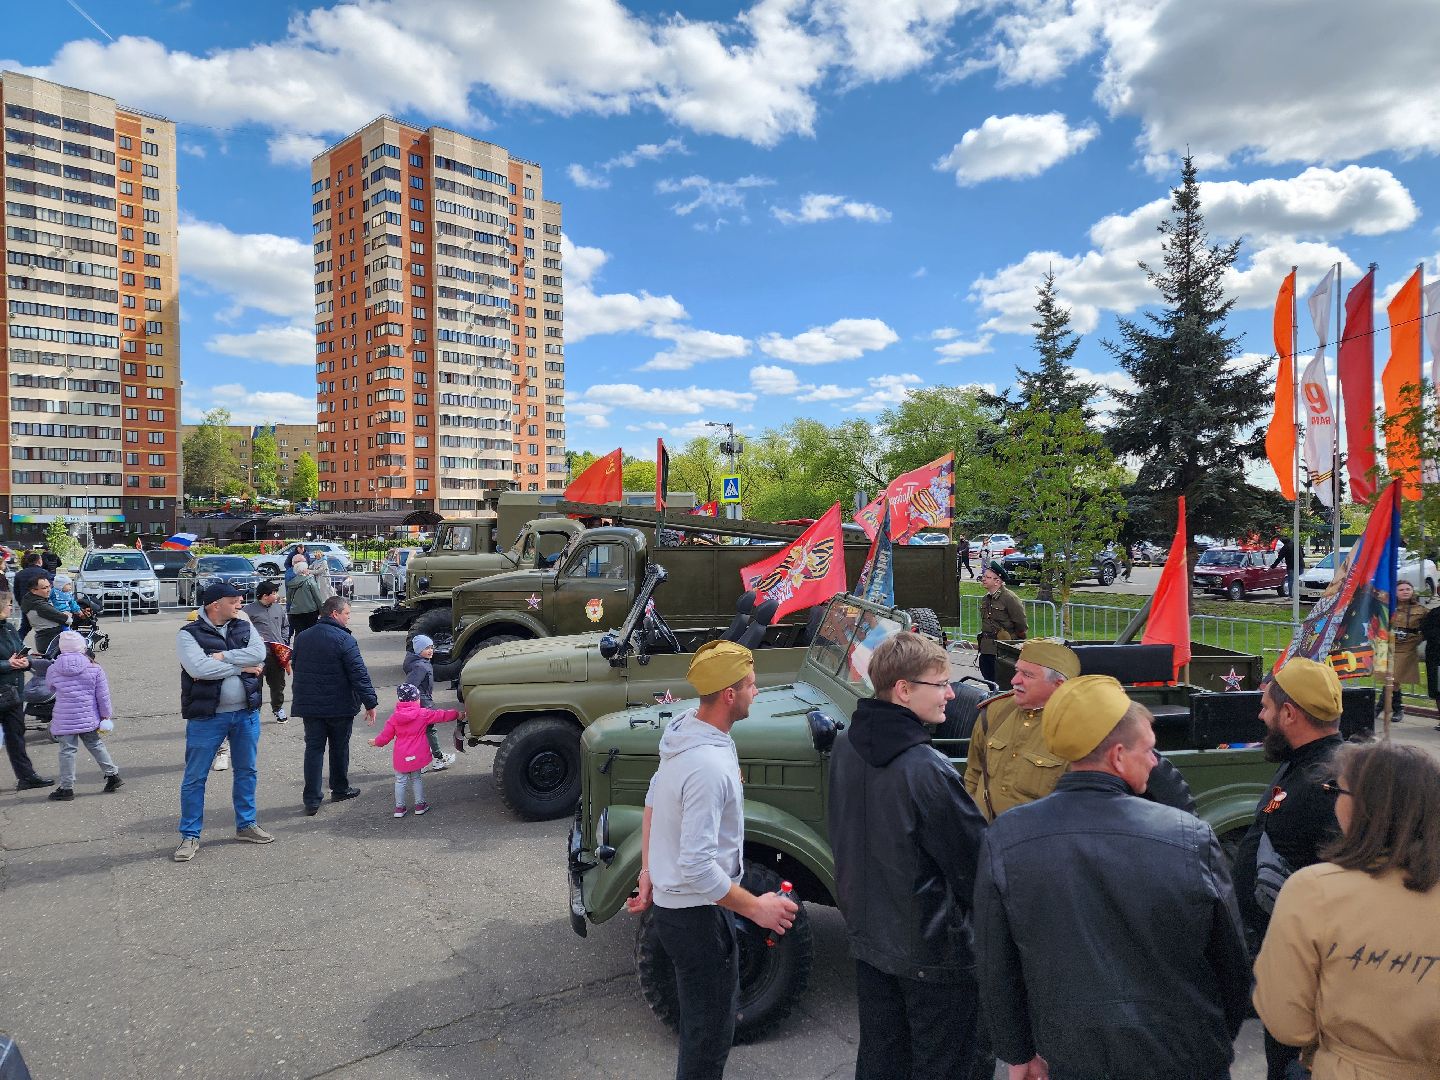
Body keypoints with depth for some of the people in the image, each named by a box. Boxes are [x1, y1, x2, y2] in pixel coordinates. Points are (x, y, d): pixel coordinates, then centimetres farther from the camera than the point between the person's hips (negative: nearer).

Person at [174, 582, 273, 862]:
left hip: (246, 713, 4)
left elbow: (258, 654, -12)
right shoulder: (189, 634, -8)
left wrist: (221, 657, -20)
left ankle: (246, 824, 30)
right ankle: (190, 836, 17)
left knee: (246, 771, 15)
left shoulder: (244, 627, 5)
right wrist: (241, 666, -16)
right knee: (195, 777, 4)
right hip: (206, 716, -4)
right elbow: (198, 668, -24)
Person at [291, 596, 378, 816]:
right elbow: (359, 674, -18)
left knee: (313, 748, 7)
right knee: (339, 748, 12)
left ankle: (311, 800, 4)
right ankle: (340, 789, 26)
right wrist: (370, 702, -13)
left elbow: (295, 667, 18)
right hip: (340, 706, -5)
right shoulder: (344, 639, -16)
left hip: (308, 705, 5)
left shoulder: (302, 637, 6)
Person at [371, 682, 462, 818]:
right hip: (417, 755, 0)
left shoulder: (394, 717, -5)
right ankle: (420, 805, 19)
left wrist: (375, 742, 21)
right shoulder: (423, 714, -9)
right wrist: (457, 713, 13)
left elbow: (385, 736, 1)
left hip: (400, 757, 0)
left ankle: (399, 807, 15)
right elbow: (442, 715, -1)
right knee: (416, 779, 15)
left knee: (400, 781, 12)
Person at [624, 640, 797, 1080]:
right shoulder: (709, 767, -31)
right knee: (710, 1031, 11)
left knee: (701, 1016, 27)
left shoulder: (683, 729, -2)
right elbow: (697, 868, -31)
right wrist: (756, 908, -20)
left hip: (670, 903, 9)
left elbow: (652, 801, 11)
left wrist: (648, 872, 18)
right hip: (697, 916, -9)